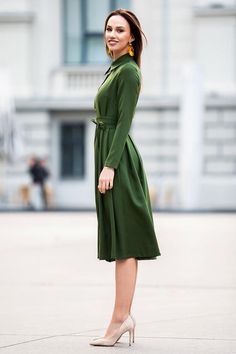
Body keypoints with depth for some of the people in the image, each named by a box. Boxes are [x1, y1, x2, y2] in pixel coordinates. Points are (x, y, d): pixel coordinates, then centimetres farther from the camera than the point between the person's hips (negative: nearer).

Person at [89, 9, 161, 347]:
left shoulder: (128, 71, -10)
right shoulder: (115, 69, 18)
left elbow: (124, 122, -17)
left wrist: (110, 165, -22)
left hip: (118, 159, -10)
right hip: (108, 155, 10)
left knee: (124, 241, -9)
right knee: (120, 241, 8)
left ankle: (120, 318, -10)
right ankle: (125, 315, 10)